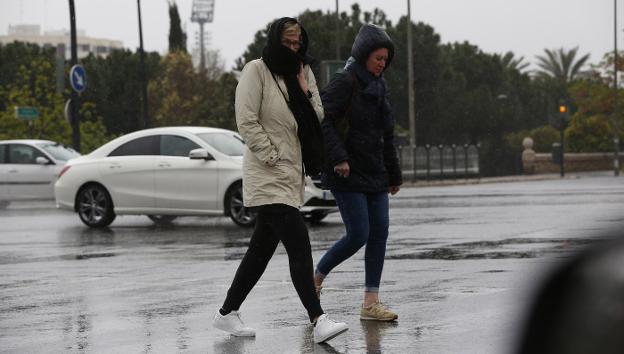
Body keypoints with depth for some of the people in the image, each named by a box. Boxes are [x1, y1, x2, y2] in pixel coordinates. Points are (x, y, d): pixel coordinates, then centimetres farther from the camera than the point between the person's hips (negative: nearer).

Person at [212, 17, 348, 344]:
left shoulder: (303, 72, 13)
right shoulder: (256, 70, -8)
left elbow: (317, 119, 10)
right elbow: (246, 121, -13)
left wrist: (305, 91, -6)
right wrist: (272, 157, -15)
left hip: (291, 174, 8)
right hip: (268, 175, -8)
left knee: (262, 248, 13)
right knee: (299, 245, -17)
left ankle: (227, 313, 23)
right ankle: (318, 321, -20)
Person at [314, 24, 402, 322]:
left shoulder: (378, 86, 15)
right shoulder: (344, 82, -10)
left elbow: (387, 135, 21)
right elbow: (322, 119, -19)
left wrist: (394, 174, 22)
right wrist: (338, 157, -26)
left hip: (374, 174, 8)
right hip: (347, 174, -8)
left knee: (379, 232, 1)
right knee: (358, 234, -10)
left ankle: (371, 302, 4)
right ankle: (315, 278, 12)